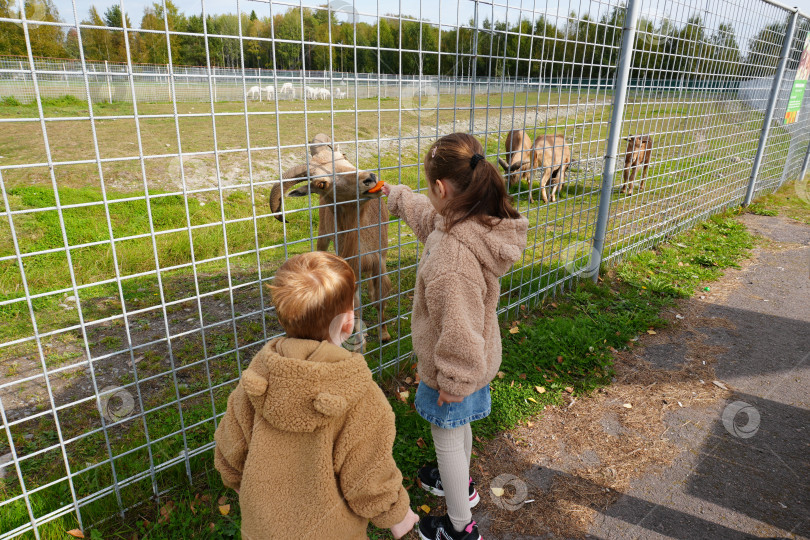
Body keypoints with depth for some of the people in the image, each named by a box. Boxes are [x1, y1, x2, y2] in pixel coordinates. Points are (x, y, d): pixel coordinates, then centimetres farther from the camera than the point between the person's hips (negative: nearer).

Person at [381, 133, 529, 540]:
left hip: (454, 369, -9)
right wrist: (394, 195, 28)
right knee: (458, 428, 32)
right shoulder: (473, 222, -8)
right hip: (473, 360, 9)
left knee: (448, 440, 15)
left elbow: (459, 329, -33)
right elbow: (427, 214, 14)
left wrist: (452, 381, -18)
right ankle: (460, 482, 60)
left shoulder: (455, 254, -39)